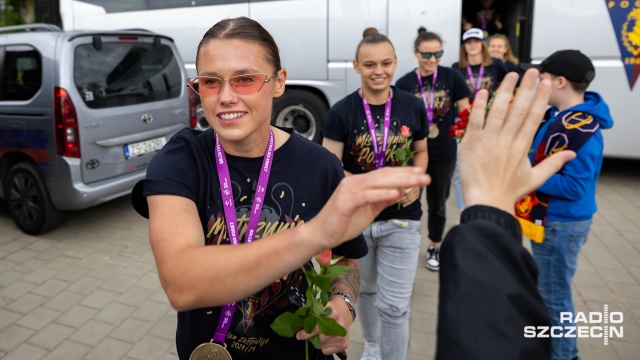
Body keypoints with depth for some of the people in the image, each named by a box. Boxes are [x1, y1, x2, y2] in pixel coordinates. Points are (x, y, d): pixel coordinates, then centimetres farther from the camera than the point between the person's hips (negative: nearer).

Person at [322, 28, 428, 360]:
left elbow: (421, 152, 10)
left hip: (401, 220, 0)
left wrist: (416, 182, -11)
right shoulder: (340, 112, -9)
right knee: (366, 289, 23)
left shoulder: (413, 107, -4)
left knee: (394, 305, 1)